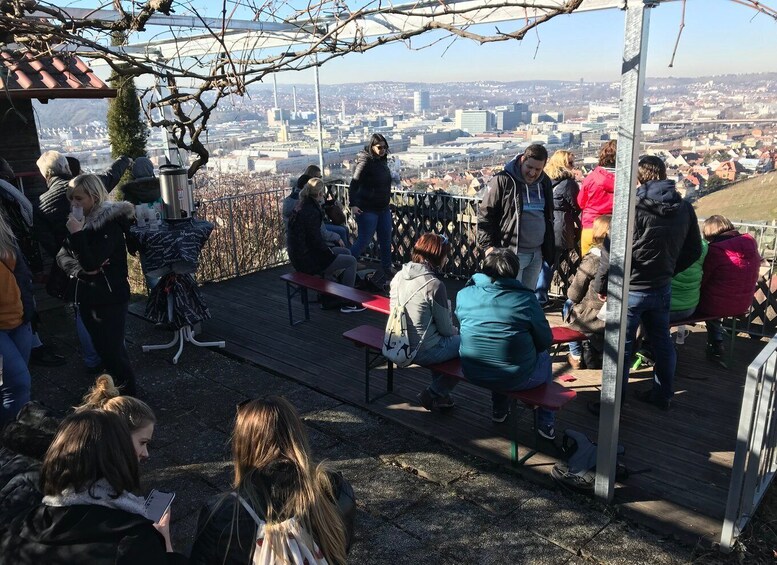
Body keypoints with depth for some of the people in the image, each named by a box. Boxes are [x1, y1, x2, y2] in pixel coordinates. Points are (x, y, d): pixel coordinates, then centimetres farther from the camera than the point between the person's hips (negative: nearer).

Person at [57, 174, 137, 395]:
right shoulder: (81, 221, 8)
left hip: (110, 298, -8)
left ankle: (128, 395, 11)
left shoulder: (110, 223, -16)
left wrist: (77, 233, -22)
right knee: (103, 348, 16)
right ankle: (116, 389, 30)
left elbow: (92, 263, -22)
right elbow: (62, 256, 4)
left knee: (112, 350, -5)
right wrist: (79, 269, -14)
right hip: (87, 297, 8)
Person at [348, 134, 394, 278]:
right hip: (368, 209, -8)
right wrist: (353, 205, -28)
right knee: (364, 240, -4)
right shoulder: (365, 162, -15)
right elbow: (354, 184, -20)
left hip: (383, 208, 8)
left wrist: (387, 201, 18)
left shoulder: (382, 161, 8)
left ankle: (387, 269, 23)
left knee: (386, 240, 11)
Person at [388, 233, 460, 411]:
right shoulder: (434, 285, -21)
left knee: (439, 338, 30)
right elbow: (446, 328, -12)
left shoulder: (399, 276, 0)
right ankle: (433, 394, 12)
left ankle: (438, 391, 34)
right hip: (422, 352, -8)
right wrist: (455, 331, 12)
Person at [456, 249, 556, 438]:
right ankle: (546, 423, 35)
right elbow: (545, 341, -4)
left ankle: (499, 410, 47)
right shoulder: (526, 299, -15)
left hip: (472, 373, 4)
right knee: (544, 357, 28)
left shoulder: (464, 294, -7)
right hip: (515, 378, -3)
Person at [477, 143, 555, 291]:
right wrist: (488, 245, -15)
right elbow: (484, 214, -8)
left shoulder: (544, 183, 10)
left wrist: (548, 249, 17)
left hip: (537, 254, 7)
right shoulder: (503, 181, -10)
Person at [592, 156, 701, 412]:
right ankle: (663, 395, 34)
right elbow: (694, 251, 10)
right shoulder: (685, 209, 1)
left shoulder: (633, 209, -19)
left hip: (631, 290, -6)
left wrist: (600, 285, -6)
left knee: (621, 347, 3)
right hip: (663, 288, 6)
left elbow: (612, 253, -18)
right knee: (662, 341, 19)